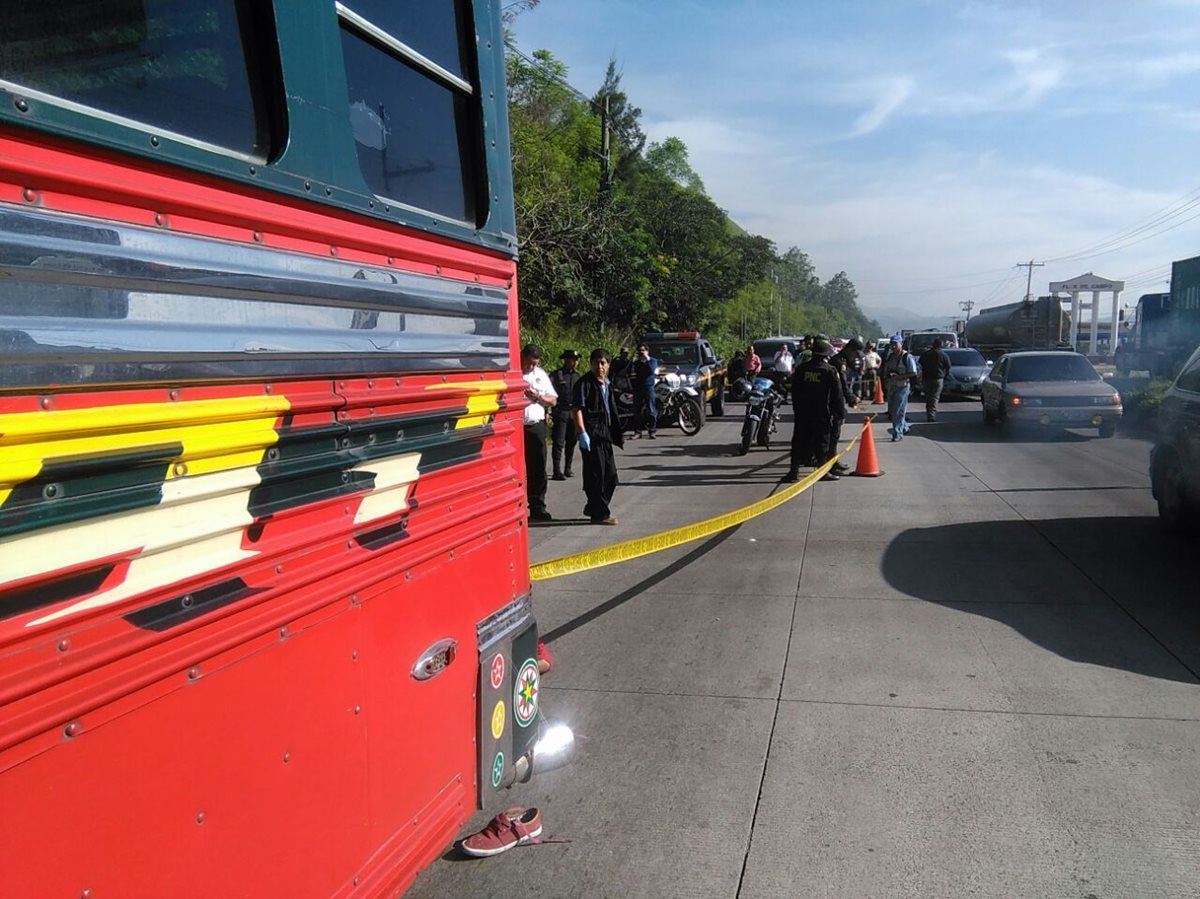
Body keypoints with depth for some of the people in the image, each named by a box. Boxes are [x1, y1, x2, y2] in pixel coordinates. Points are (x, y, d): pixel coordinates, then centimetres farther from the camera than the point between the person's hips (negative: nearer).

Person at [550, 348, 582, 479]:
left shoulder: (578, 376, 12)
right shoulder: (556, 375, -3)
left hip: (574, 413, 5)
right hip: (561, 412, -5)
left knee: (571, 442, 10)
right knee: (559, 442, -6)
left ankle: (568, 468, 22)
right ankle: (557, 471, -4)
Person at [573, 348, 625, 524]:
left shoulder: (607, 383, 16)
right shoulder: (585, 383, -9)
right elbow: (578, 409, -15)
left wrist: (615, 434, 22)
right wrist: (582, 433, -23)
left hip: (605, 433, 9)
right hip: (591, 435, -9)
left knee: (610, 474, 13)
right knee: (596, 474, -5)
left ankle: (592, 508, 27)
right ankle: (600, 513, 2)